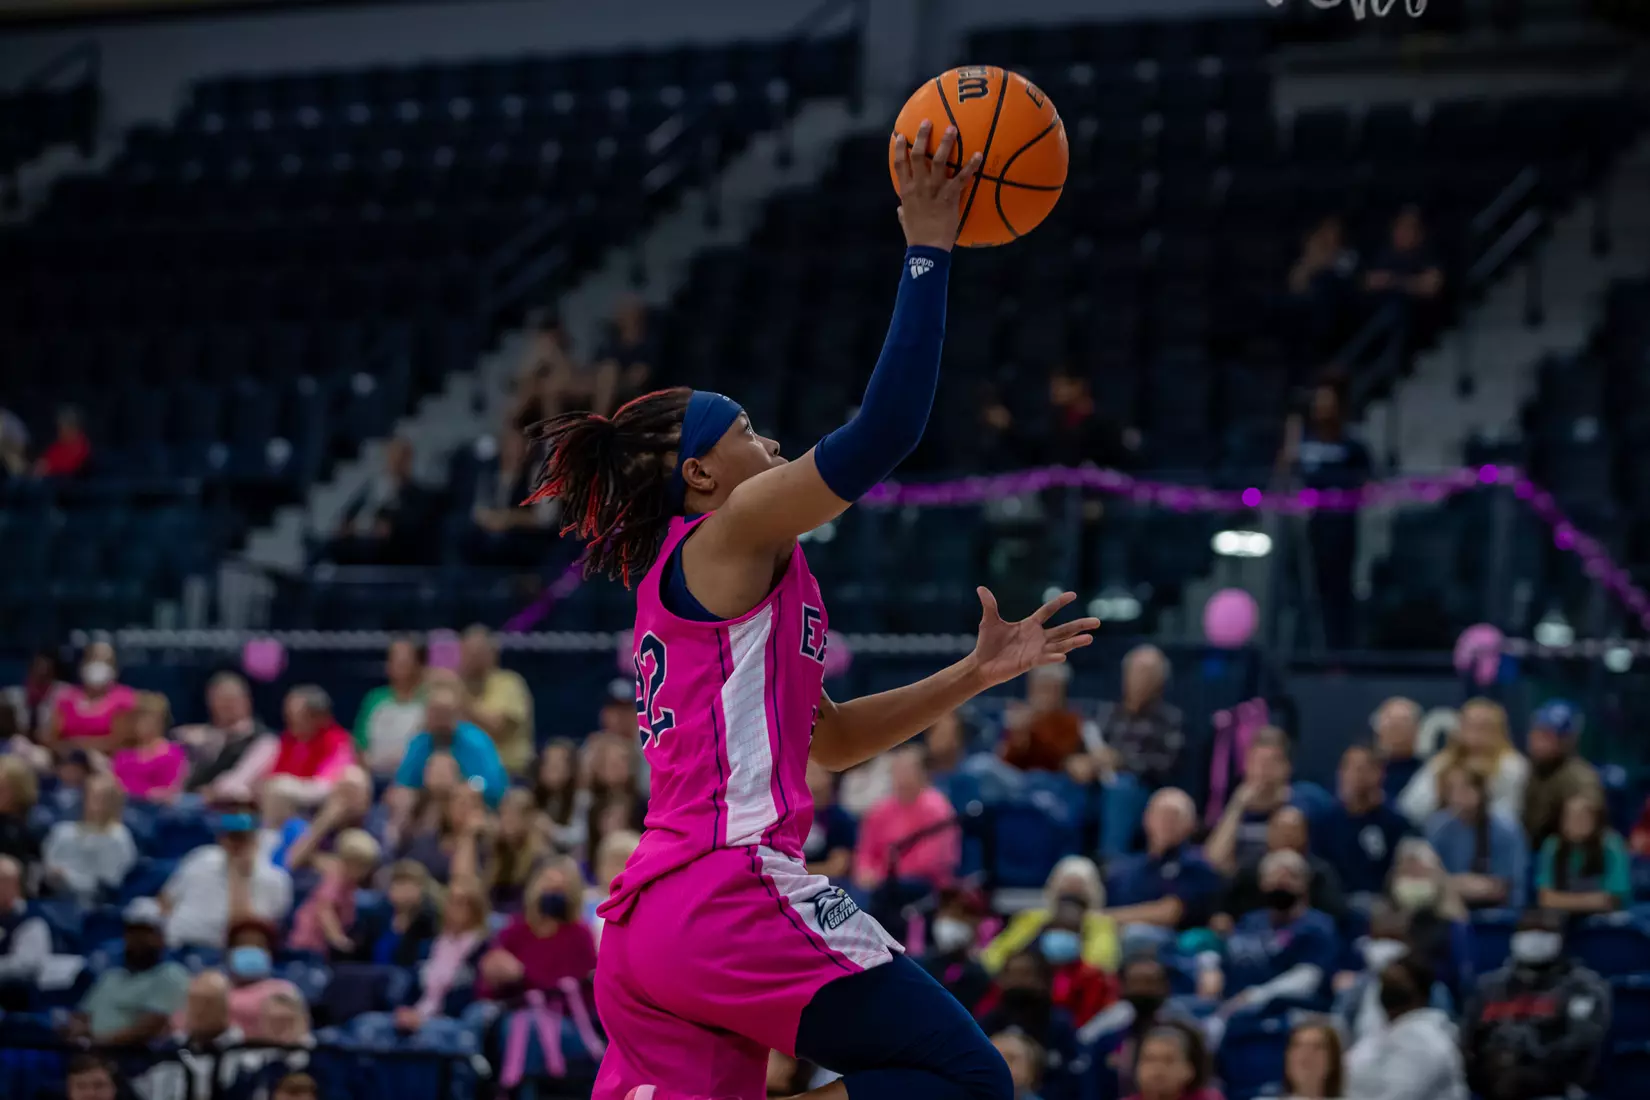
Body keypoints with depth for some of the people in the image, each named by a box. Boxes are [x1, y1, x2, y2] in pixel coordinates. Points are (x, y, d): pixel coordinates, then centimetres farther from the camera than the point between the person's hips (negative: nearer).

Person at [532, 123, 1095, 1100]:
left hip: (647, 923, 10)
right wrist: (928, 251, -7)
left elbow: (830, 739, 31)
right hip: (728, 896, -10)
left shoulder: (685, 581, 26)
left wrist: (976, 675, 26)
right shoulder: (727, 536, -1)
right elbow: (886, 430, -12)